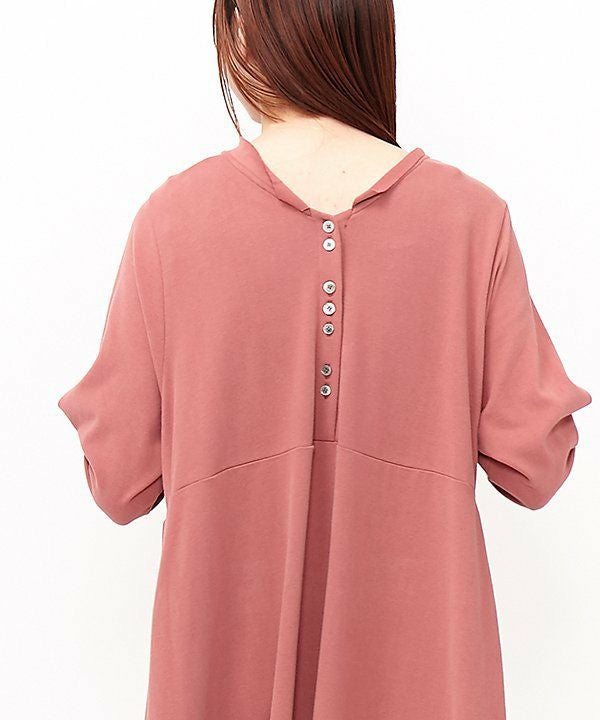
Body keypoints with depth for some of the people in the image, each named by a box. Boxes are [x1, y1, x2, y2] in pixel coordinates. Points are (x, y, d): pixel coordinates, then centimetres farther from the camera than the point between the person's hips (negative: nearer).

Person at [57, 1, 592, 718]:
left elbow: (121, 485, -9)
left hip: (226, 660, 0)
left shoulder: (171, 216, -15)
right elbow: (532, 467, -8)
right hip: (416, 658, 1)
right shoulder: (473, 215, -14)